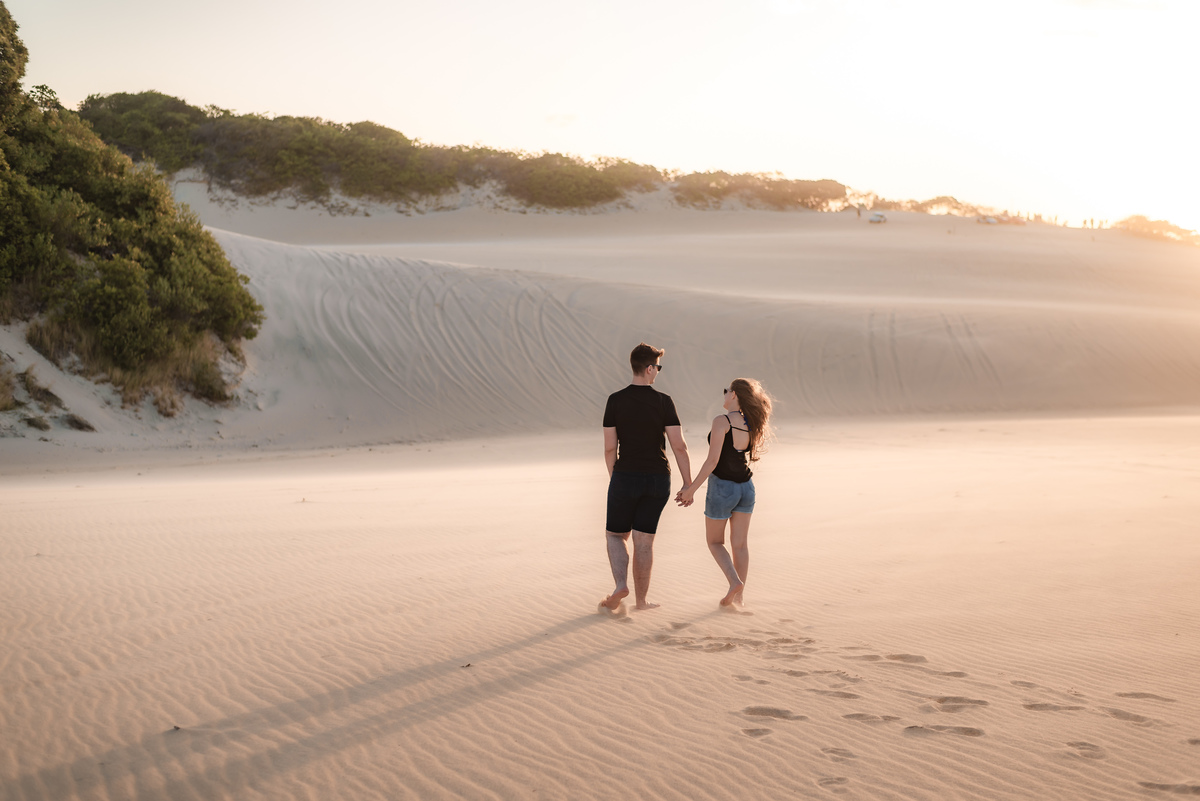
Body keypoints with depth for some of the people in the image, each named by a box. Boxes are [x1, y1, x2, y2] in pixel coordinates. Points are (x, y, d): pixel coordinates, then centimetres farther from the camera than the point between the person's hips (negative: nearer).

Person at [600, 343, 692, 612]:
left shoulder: (615, 401, -6)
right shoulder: (664, 402, -7)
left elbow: (610, 447, -4)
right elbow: (679, 446, -10)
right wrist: (688, 485, -3)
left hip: (625, 478, -1)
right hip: (658, 479, 1)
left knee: (615, 535, 14)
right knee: (643, 540, 10)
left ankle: (621, 585, -8)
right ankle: (640, 599, 14)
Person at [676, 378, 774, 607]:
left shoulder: (722, 421, -17)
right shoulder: (751, 424, 2)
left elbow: (712, 461, -20)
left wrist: (692, 489, -14)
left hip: (722, 487, -6)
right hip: (746, 486, 6)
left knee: (714, 541, 12)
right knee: (739, 544, 12)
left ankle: (735, 581, -7)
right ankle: (738, 597, 14)